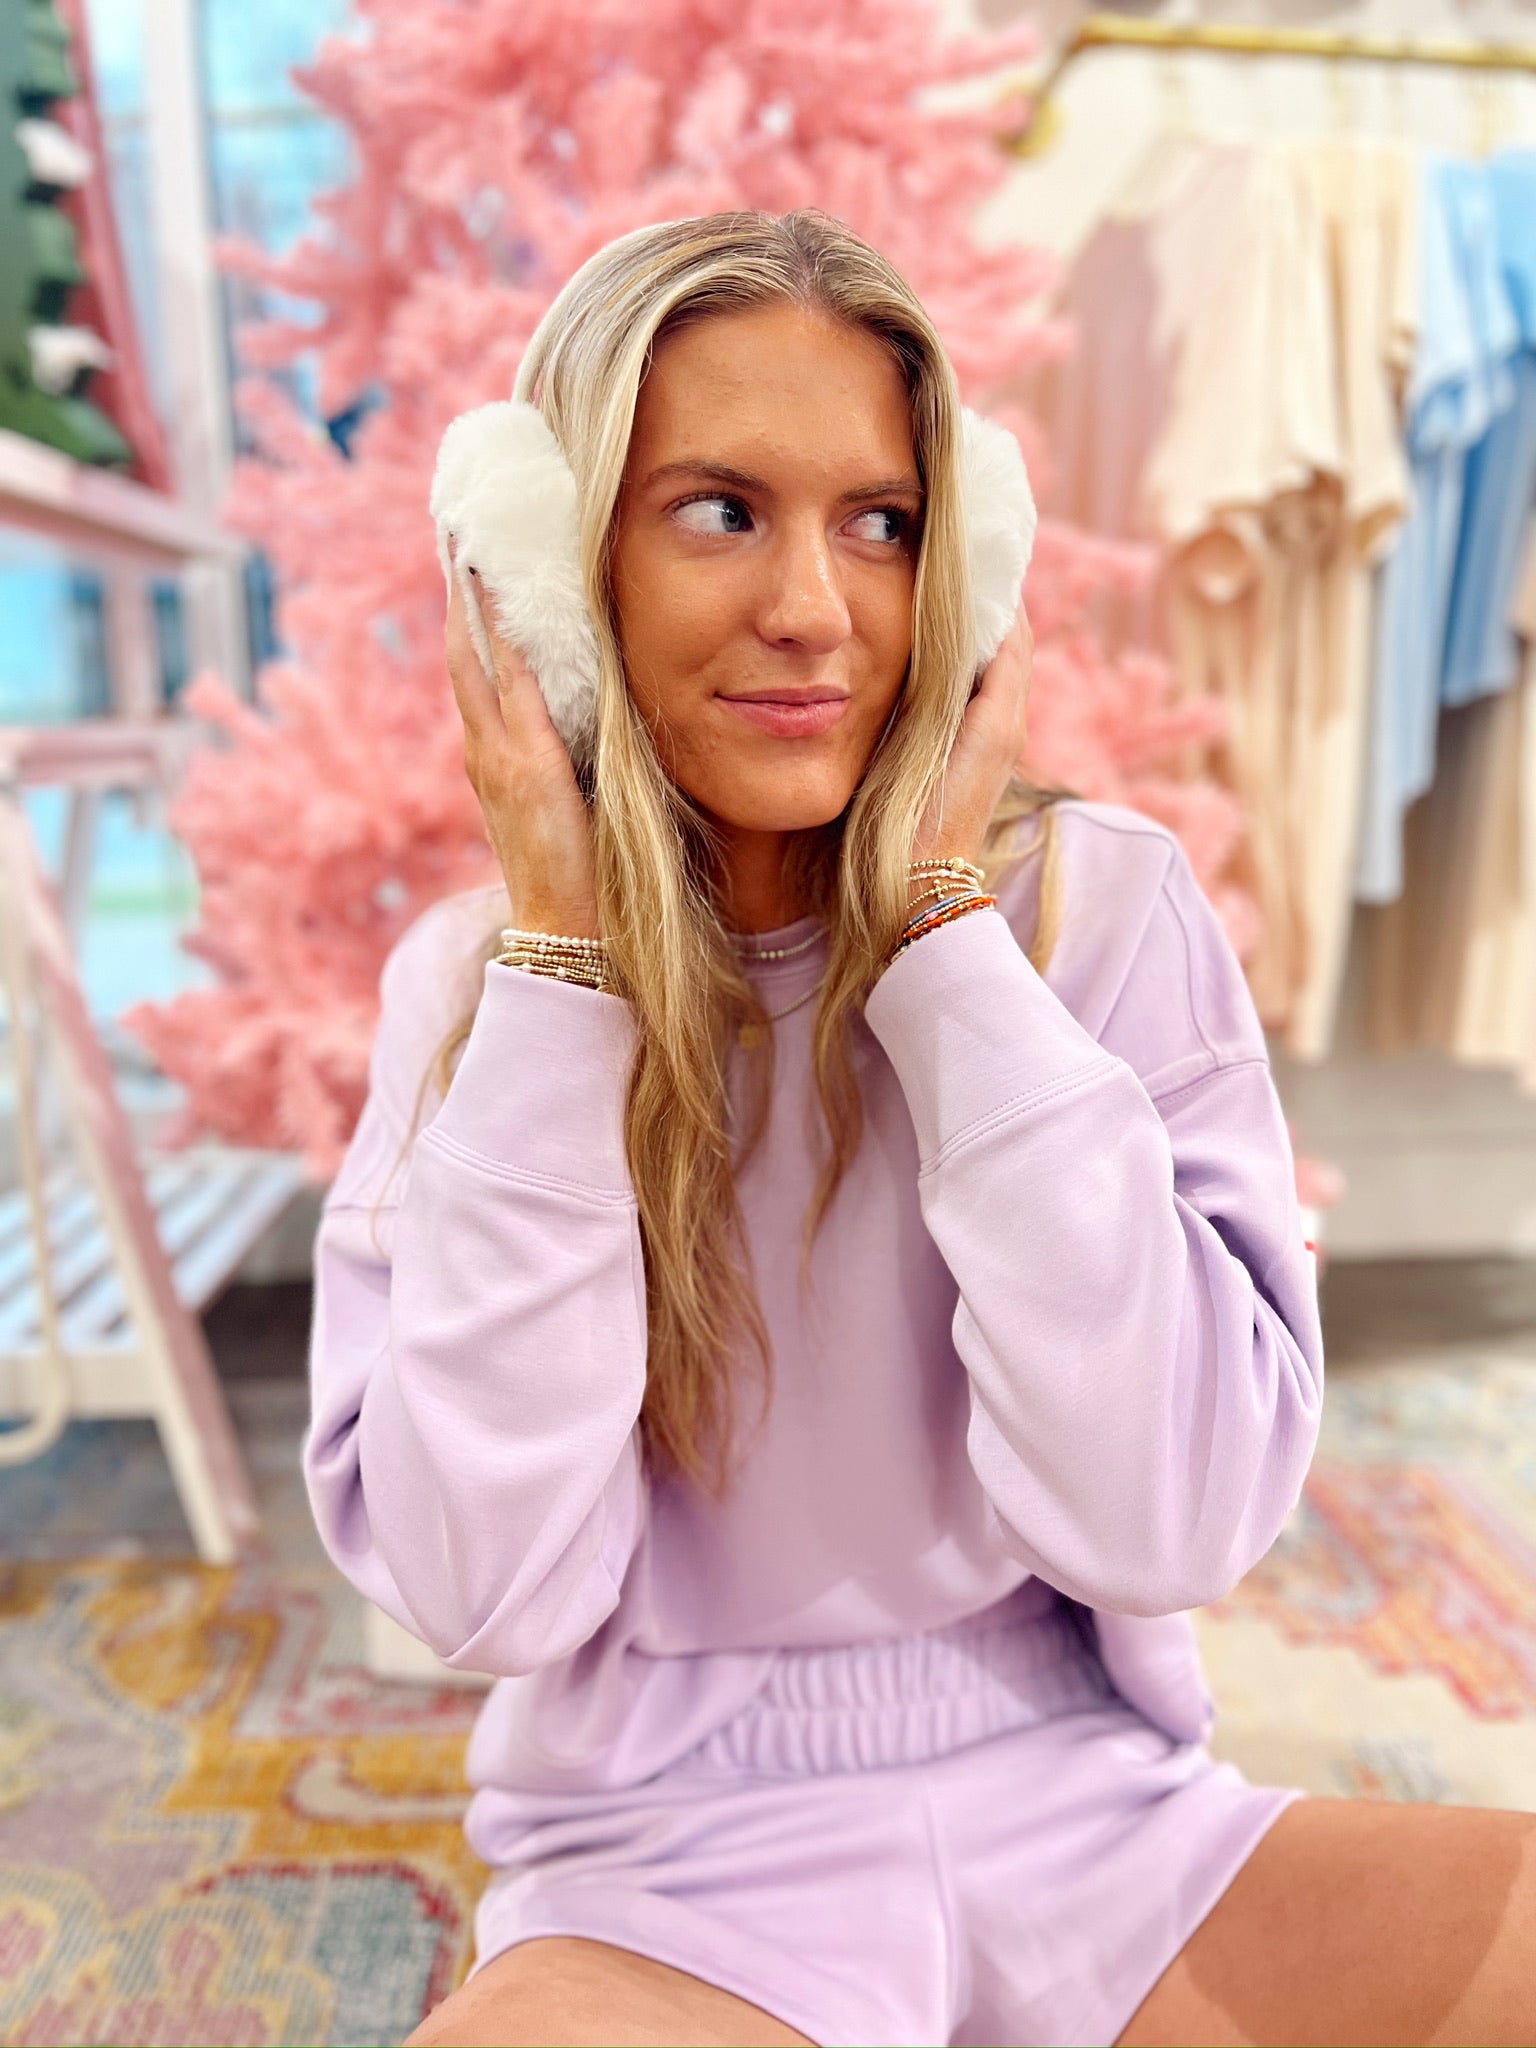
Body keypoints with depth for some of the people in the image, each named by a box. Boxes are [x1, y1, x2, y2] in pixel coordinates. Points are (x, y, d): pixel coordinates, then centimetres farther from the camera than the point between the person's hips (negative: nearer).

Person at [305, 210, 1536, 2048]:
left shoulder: (1107, 905, -7)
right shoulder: (469, 981, -6)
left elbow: (1171, 1524, -14)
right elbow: (488, 1595, -15)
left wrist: (949, 935, -17)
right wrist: (561, 953, -18)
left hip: (1097, 1813, 1)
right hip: (668, 1864, 0)